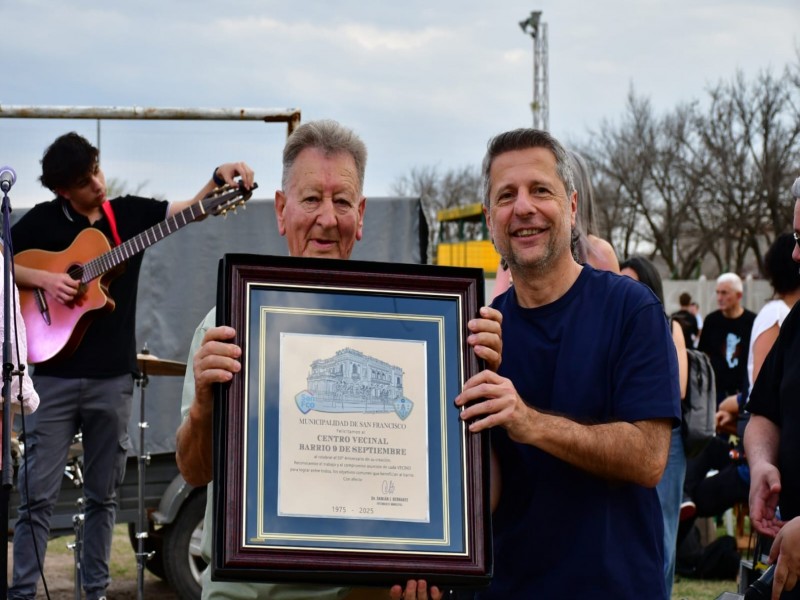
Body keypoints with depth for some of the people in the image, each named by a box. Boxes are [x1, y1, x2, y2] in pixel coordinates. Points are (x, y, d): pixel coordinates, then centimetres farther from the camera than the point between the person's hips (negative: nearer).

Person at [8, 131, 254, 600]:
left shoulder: (130, 212, 7)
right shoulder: (43, 220, 1)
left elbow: (192, 209, 3)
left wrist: (219, 179, -17)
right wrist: (42, 279, -13)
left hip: (113, 378, 2)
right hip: (55, 375, -2)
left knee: (103, 495, 10)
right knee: (38, 494, -3)